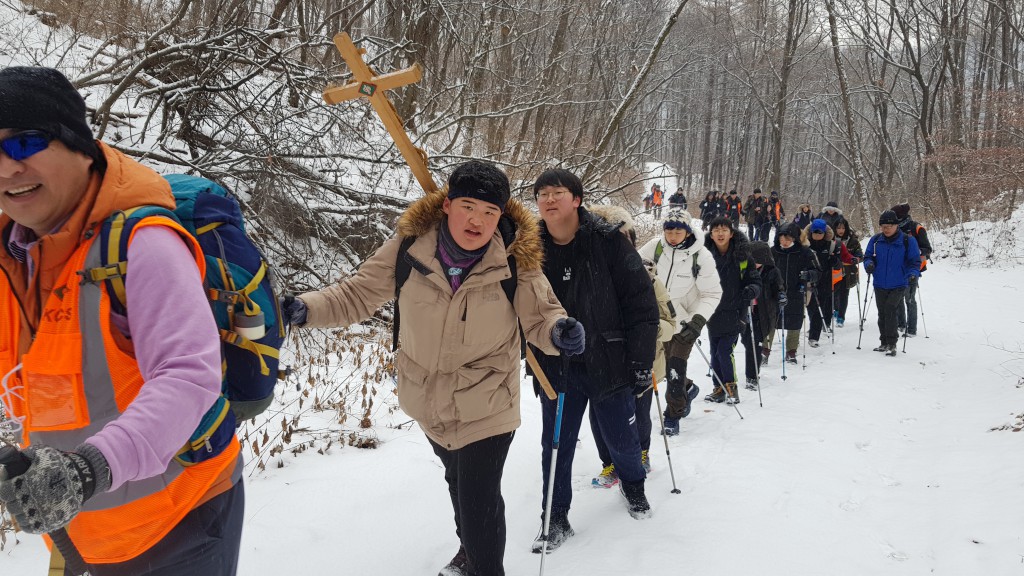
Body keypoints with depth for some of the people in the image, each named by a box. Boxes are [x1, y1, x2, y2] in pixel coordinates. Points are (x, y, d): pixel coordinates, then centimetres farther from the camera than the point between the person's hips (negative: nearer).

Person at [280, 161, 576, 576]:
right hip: (427, 399, 4)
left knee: (479, 499, -8)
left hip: (486, 405, -3)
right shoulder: (410, 247, -17)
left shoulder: (516, 261, -19)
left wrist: (558, 332, -33)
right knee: (456, 478, 27)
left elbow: (539, 316, -10)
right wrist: (306, 309, -23)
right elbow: (358, 295, -8)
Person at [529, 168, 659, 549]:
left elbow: (641, 302, -9)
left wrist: (641, 360, -10)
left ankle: (633, 485, 46)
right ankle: (556, 518, 26)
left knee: (622, 439, 14)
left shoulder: (608, 242, -11)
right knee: (556, 445, 8)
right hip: (556, 370, 2)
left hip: (608, 362, -2)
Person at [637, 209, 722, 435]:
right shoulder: (655, 247, -12)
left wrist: (699, 320, -24)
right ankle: (687, 389, 44)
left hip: (686, 320, -4)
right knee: (668, 364, 14)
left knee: (675, 368, -11)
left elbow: (712, 294, -14)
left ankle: (673, 416, 3)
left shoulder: (701, 256, -19)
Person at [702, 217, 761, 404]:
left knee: (724, 350, -11)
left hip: (734, 312, -3)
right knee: (715, 353, 9)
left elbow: (755, 281, 0)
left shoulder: (742, 256, -6)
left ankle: (731, 387, 7)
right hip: (713, 312, 3)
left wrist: (751, 290, -21)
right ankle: (719, 389, 23)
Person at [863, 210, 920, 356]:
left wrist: (913, 273, -18)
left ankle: (891, 344, -10)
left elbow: (915, 261, 0)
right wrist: (869, 264, -11)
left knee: (890, 311, -17)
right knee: (882, 314, 11)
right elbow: (868, 256, 11)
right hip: (880, 285, 4)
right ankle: (884, 342, 24)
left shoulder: (907, 240, -6)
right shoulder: (875, 240, 2)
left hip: (898, 285, -4)